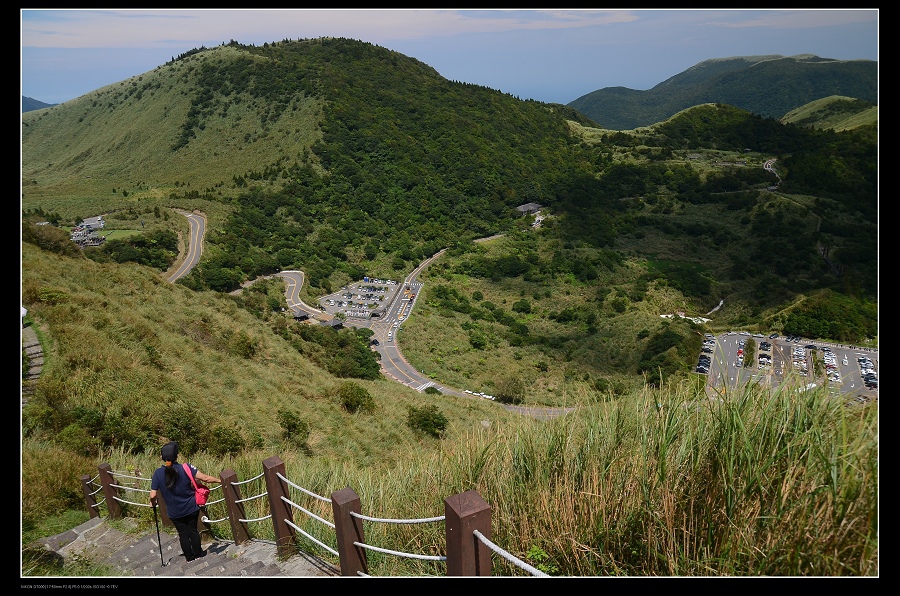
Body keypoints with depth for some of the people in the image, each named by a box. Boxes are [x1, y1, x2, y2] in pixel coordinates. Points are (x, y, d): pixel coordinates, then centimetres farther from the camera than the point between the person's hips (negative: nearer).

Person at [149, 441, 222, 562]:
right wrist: (219, 480, -4)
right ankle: (198, 553, 33)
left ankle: (189, 556, 30)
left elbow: (153, 495, -13)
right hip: (191, 508, -1)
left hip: (174, 512, 1)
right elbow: (205, 478, -19)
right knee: (193, 530, 18)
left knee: (183, 534, 17)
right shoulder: (186, 468, -18)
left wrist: (153, 503, 10)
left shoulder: (158, 473, -14)